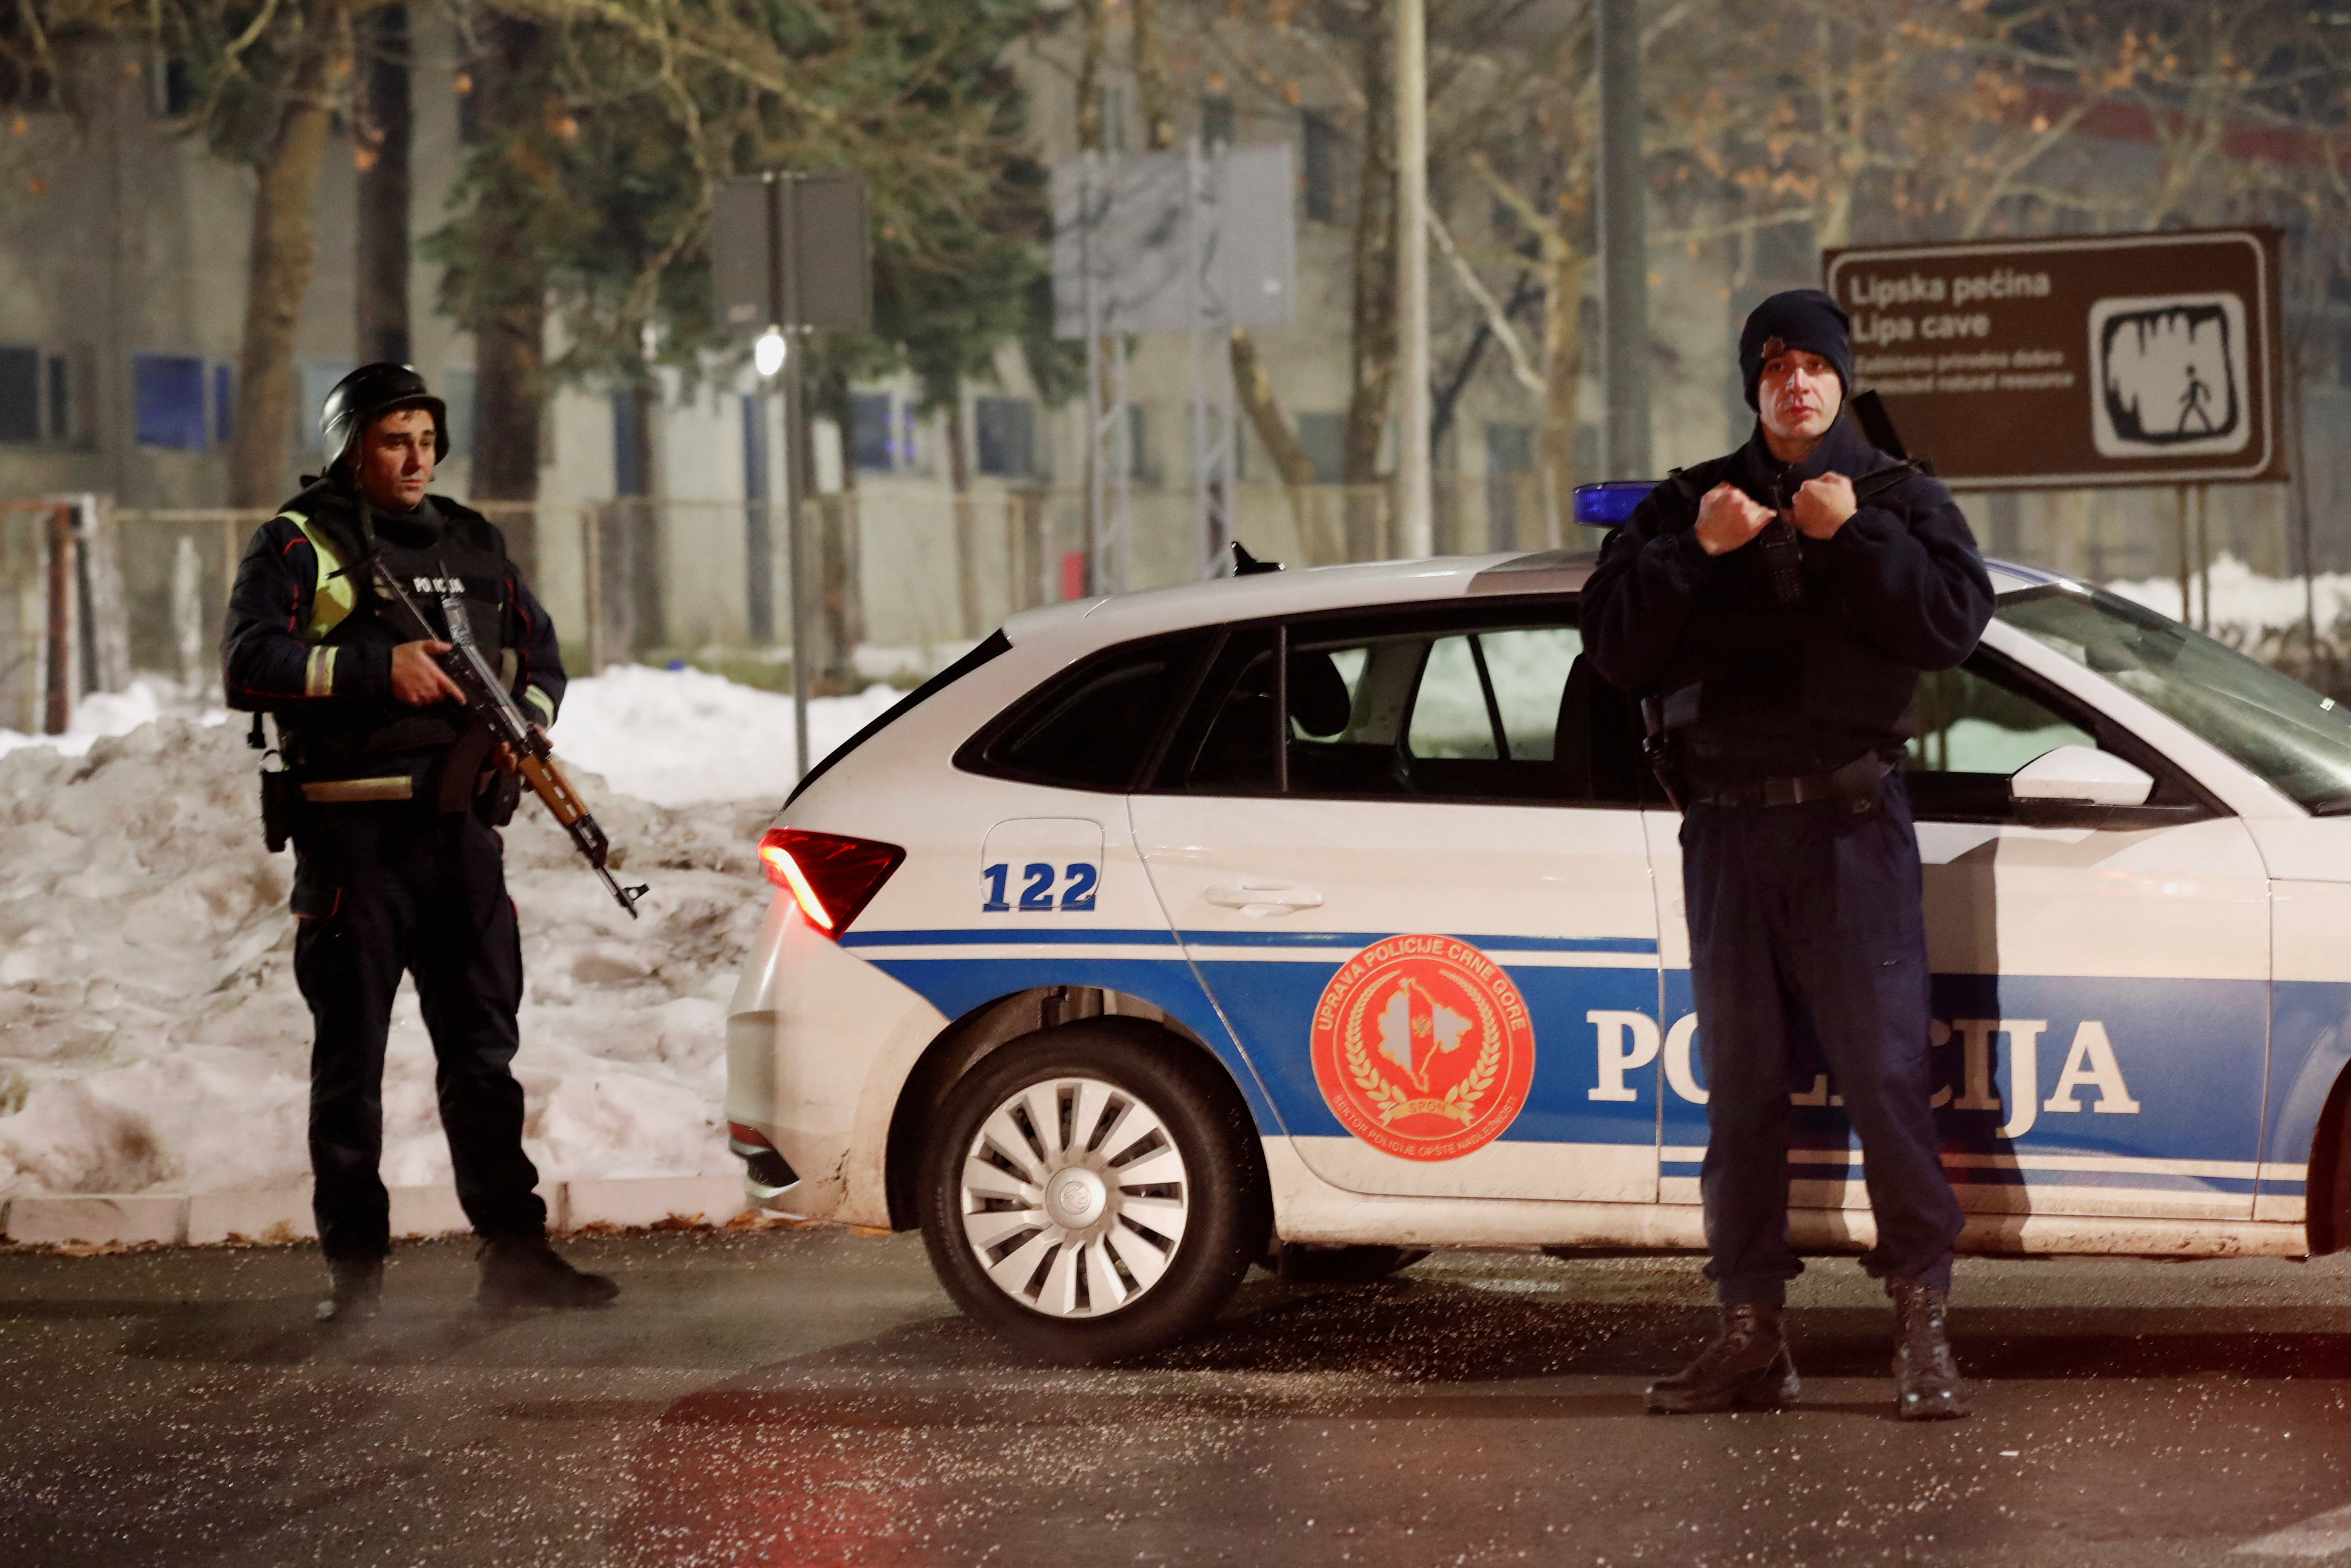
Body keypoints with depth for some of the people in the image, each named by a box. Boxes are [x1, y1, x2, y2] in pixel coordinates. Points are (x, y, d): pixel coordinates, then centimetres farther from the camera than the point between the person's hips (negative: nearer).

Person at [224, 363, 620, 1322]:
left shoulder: (471, 546, 16)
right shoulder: (299, 548, 0)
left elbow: (539, 652, 23)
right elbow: (249, 665, -12)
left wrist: (525, 721, 1)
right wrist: (378, 669, -19)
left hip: (460, 825, 5)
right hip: (353, 835, -5)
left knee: (483, 1046, 4)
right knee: (352, 1055, 1)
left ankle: (515, 1255, 6)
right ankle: (354, 1269, 4)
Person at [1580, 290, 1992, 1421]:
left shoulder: (1899, 499, 8)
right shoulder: (1688, 504, 13)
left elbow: (1956, 619, -8)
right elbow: (1613, 644, 1)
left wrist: (1857, 538, -16)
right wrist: (1696, 554, -12)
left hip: (1850, 825, -3)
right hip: (1726, 827, 3)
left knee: (1886, 1072, -10)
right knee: (1739, 1085, 5)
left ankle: (1921, 1327, -8)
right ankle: (1750, 1337, 10)